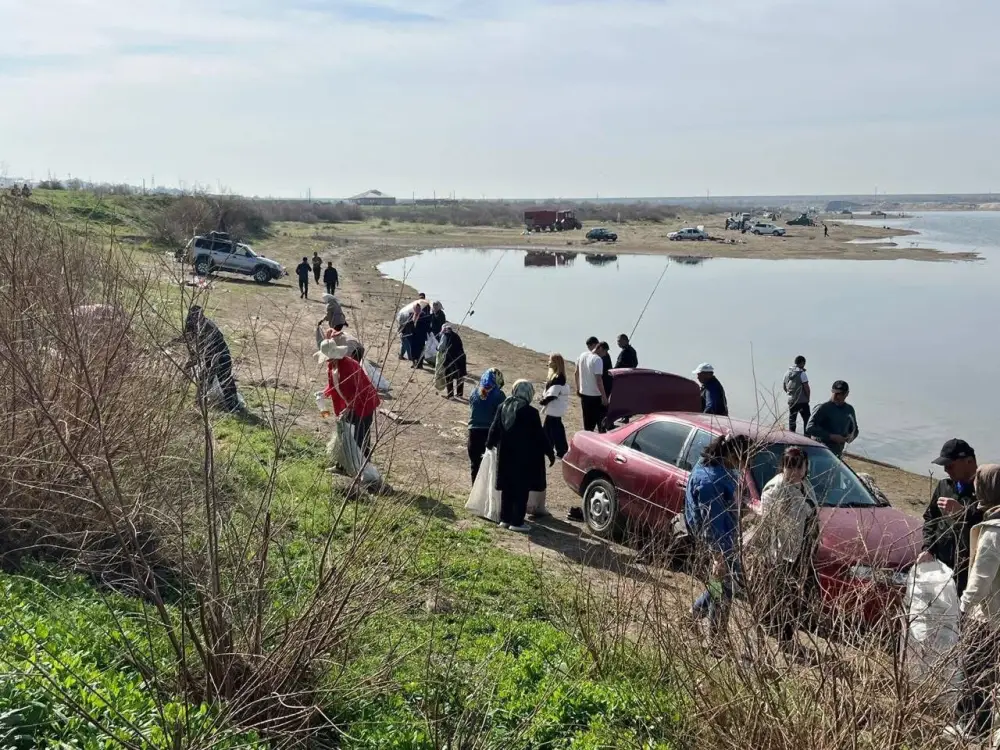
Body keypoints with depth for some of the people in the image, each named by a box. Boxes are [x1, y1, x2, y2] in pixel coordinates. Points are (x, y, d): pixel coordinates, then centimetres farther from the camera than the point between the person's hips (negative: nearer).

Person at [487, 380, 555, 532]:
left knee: (507, 489, 15)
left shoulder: (503, 407, 2)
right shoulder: (530, 412, -16)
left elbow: (494, 428, 10)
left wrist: (490, 443, 27)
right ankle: (516, 522, 3)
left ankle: (505, 519, 21)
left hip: (506, 456, 6)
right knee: (521, 490, 1)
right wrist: (550, 453, -2)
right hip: (525, 458, -6)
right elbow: (539, 435, -12)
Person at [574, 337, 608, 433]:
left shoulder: (581, 356, 3)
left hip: (584, 394, 7)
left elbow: (576, 374, 13)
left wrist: (578, 388, 24)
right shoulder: (597, 359, -19)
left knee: (588, 423, 15)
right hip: (595, 396, -7)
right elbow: (598, 379, -22)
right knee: (601, 421, 4)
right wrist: (604, 396, -17)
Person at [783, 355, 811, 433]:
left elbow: (784, 386, 15)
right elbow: (806, 387, -15)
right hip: (802, 401, -6)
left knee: (792, 420, 11)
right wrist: (808, 397, -1)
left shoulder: (787, 373, 6)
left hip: (791, 401, 6)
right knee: (806, 419, 2)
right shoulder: (802, 373, -13)